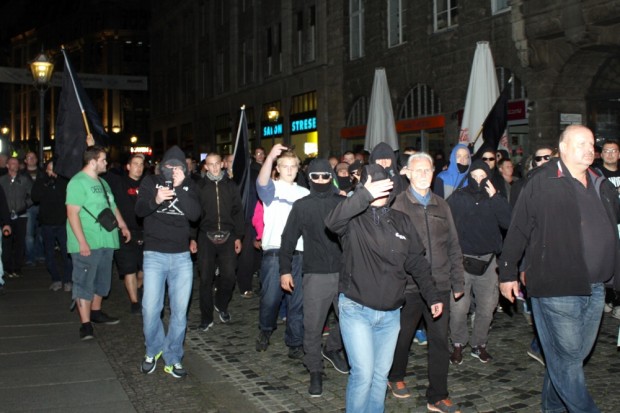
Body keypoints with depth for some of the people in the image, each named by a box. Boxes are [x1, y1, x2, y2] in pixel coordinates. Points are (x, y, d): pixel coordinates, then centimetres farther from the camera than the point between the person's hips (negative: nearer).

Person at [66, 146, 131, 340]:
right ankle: (85, 324, -3)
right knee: (84, 282, -5)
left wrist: (122, 225, 20)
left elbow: (112, 206, 26)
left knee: (102, 280, 17)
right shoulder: (78, 182, -12)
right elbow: (72, 213, -18)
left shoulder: (102, 182, 16)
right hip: (87, 244, -9)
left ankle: (96, 312, 32)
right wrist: (82, 242, -22)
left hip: (106, 241, 9)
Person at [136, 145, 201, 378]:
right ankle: (153, 350, 20)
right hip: (154, 255, -1)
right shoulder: (150, 182, 4)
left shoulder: (188, 185, 7)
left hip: (182, 256, 2)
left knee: (179, 311, 4)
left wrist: (179, 188, -18)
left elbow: (195, 214, -8)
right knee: (150, 309, -6)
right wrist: (155, 200, -30)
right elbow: (139, 210, -10)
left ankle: (173, 359, 18)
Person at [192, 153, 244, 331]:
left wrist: (238, 237, 3)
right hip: (206, 237, -1)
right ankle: (206, 318, 12)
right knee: (206, 278, 1)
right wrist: (192, 238, 0)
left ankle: (221, 305, 25)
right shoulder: (200, 187, 5)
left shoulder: (231, 185, 8)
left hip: (227, 237, 1)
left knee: (229, 276, -4)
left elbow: (238, 212, 8)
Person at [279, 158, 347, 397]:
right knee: (313, 327, 1)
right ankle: (315, 371, 18)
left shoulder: (343, 204, 4)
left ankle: (332, 349, 33)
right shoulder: (301, 206, 5)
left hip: (344, 273, 1)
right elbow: (288, 240, 7)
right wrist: (285, 270, 3)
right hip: (315, 276, -1)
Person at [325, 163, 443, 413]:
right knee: (363, 374, -9)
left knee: (380, 375, 13)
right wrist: (365, 195, -40)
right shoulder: (353, 219, -6)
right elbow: (332, 222, -30)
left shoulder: (401, 221, 8)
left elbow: (417, 262, 14)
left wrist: (432, 296, 13)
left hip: (391, 313, 5)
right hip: (356, 310, -4)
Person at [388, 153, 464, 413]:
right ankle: (396, 377, 38)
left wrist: (457, 281, 10)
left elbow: (453, 245, 13)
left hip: (439, 284, 4)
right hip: (408, 286, -3)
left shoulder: (441, 206, 10)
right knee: (403, 336, 13)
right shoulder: (398, 205, -4)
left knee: (440, 340, 5)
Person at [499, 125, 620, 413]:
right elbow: (518, 229, -7)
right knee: (567, 356, -1)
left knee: (577, 354, 16)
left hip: (595, 290, 7)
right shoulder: (543, 182, -7)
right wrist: (508, 273, -6)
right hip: (557, 287, -7)